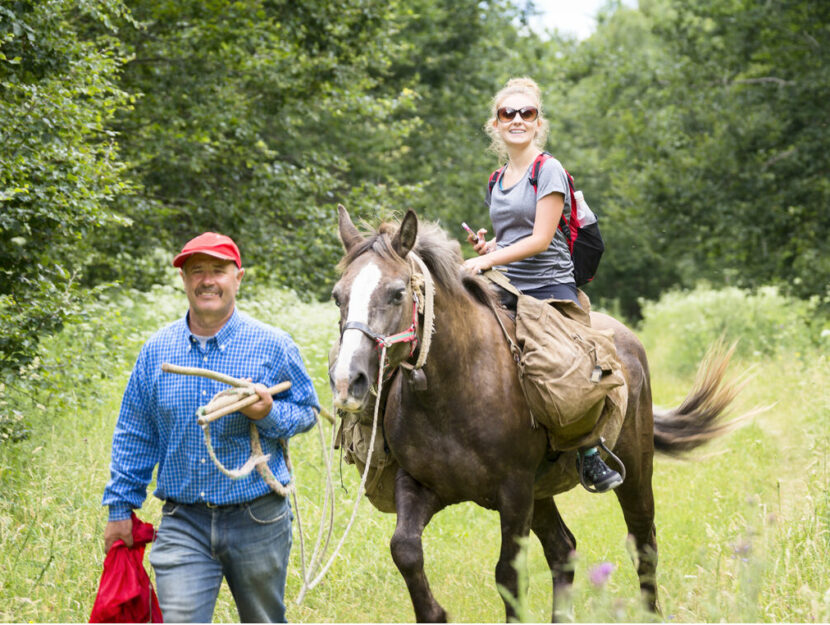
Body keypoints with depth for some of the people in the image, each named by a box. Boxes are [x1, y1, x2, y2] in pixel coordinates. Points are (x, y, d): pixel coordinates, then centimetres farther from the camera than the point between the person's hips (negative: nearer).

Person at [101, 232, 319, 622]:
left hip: (257, 518, -1)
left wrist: (270, 413, -18)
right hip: (183, 522, 1)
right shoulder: (156, 351, 5)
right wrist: (120, 507, 9)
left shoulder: (273, 346, -3)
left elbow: (307, 411, 4)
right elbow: (134, 437, 11)